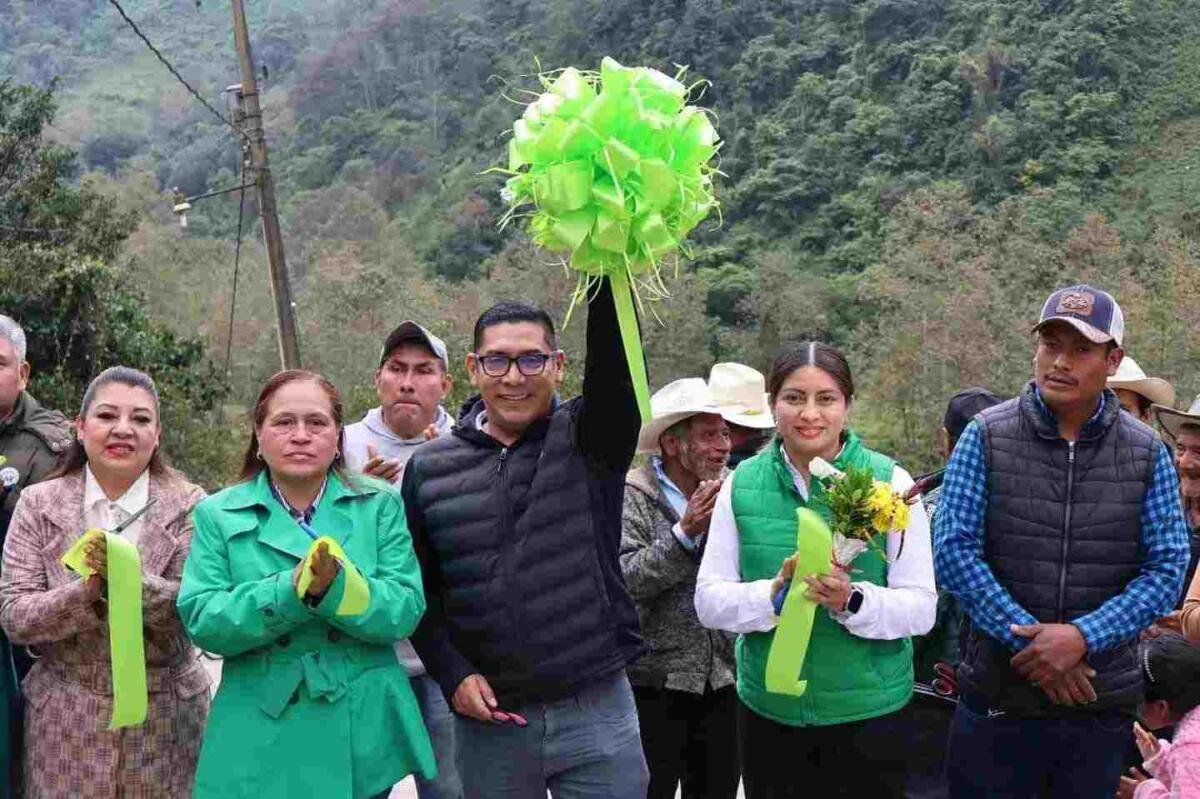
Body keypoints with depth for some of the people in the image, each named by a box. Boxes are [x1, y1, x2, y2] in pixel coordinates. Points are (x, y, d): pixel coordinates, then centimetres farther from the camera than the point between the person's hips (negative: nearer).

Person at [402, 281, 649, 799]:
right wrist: (452, 673, -4)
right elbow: (416, 589, 9)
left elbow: (615, 348, -20)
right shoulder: (429, 469, 4)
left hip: (598, 714, -1)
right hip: (488, 722, 2)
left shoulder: (589, 440, -2)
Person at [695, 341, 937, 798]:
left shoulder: (889, 481, -6)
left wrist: (852, 601, -26)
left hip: (869, 712, -1)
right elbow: (709, 600, -2)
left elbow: (921, 607, -8)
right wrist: (773, 594, -20)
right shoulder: (741, 485, -1)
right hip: (767, 712, 2)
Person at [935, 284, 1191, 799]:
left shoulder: (1147, 454, 1)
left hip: (1102, 705, 2)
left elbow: (1167, 569, -3)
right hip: (996, 698, -1)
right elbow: (954, 549, -9)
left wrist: (1081, 637, -17)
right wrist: (1034, 642, -16)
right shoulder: (986, 436, -4)